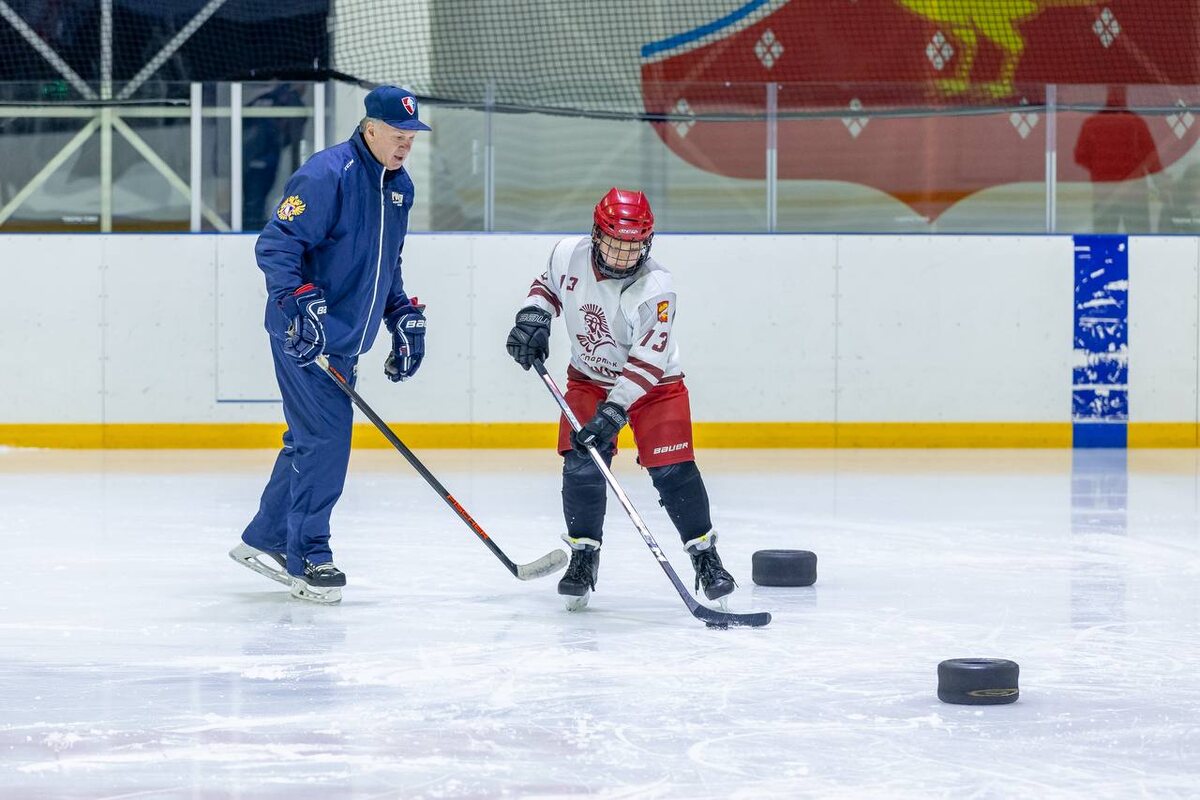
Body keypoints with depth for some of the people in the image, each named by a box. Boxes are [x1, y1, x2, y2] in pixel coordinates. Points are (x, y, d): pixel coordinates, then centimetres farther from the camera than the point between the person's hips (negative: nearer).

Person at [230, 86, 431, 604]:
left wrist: (405, 318, 17)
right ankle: (307, 557, -3)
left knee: (311, 440, 15)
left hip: (344, 339, 9)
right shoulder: (327, 176, -18)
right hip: (304, 335, -9)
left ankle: (265, 540, 28)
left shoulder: (399, 187, 11)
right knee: (327, 436, -11)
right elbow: (275, 245, -20)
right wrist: (301, 302, -30)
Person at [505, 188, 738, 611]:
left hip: (653, 383, -3)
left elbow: (647, 362, -31)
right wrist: (533, 317, -9)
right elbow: (548, 285, 10)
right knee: (582, 465, -10)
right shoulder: (569, 255, -16)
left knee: (672, 469, -12)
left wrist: (614, 410, -38)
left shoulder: (655, 289, -28)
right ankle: (584, 556, 5)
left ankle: (704, 554, 3)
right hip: (590, 378, 3)